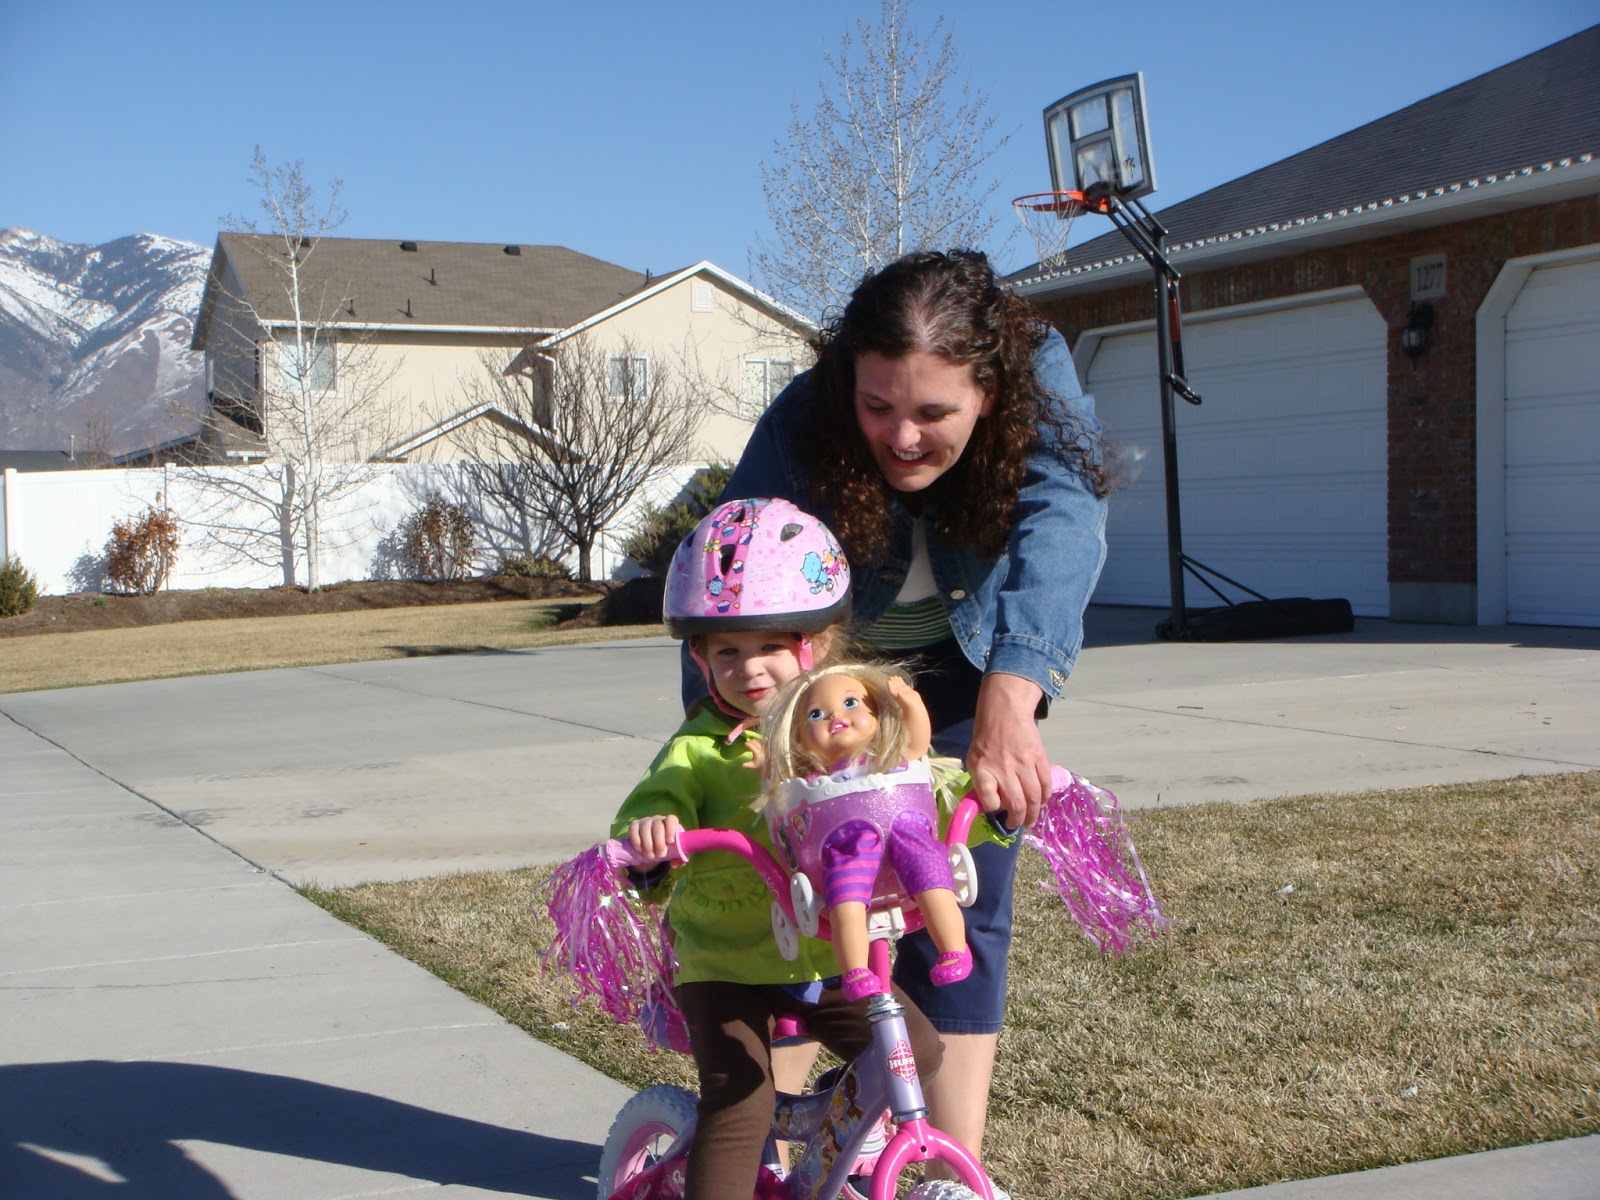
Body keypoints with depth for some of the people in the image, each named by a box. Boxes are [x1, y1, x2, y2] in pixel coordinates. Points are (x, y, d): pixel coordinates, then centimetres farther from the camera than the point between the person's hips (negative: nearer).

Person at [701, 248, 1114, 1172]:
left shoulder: (1040, 379, -30)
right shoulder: (801, 427, -31)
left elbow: (1061, 523, -45)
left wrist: (1009, 699, -61)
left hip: (963, 670, 1)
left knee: (961, 912, -5)